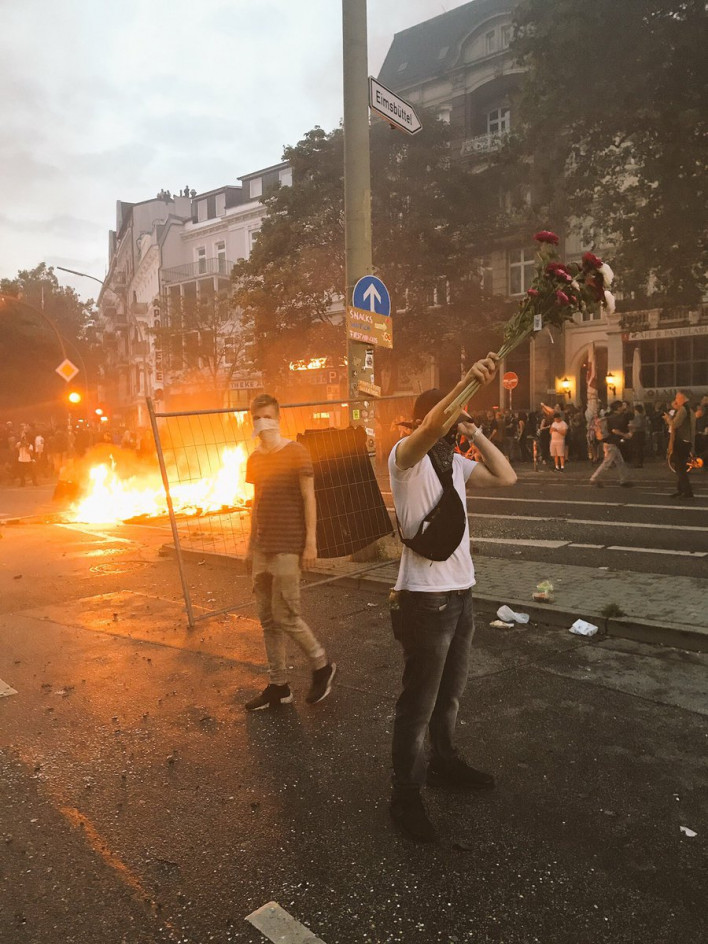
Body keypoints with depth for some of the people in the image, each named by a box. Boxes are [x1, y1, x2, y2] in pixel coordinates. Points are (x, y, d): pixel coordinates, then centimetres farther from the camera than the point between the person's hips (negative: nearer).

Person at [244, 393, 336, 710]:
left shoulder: (296, 453, -7)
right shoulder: (254, 459, 11)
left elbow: (309, 499, -8)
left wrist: (311, 542, -14)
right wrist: (251, 546, 16)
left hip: (288, 549, -7)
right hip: (262, 550, 7)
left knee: (285, 617, -6)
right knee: (268, 619, 9)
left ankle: (322, 666, 17)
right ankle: (278, 686, 20)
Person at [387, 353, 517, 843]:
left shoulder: (455, 462, 11)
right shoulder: (406, 457, -12)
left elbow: (506, 476, 9)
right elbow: (430, 428, -33)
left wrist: (475, 433, 2)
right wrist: (468, 380, -44)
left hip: (460, 592, 8)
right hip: (425, 597, -8)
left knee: (451, 692, 23)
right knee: (419, 702, 4)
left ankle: (445, 762, 43)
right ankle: (407, 795, 19)